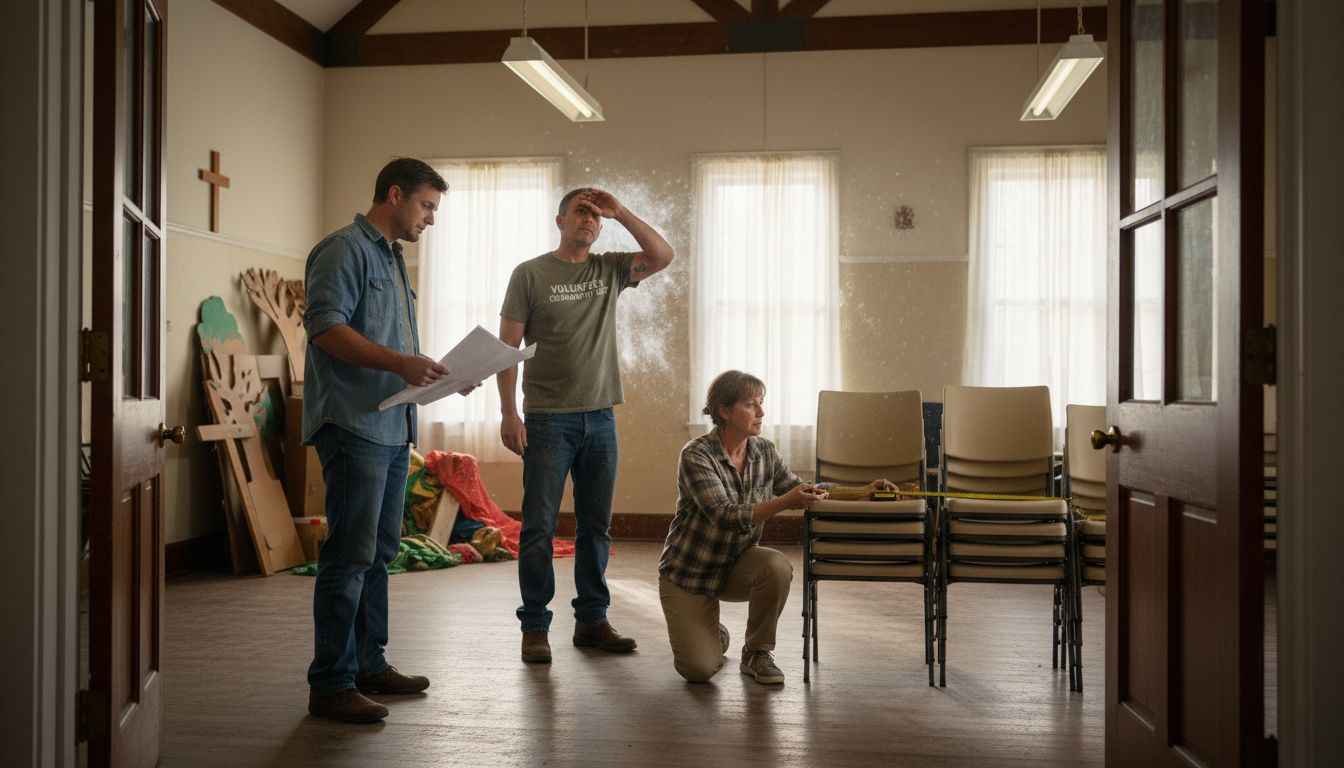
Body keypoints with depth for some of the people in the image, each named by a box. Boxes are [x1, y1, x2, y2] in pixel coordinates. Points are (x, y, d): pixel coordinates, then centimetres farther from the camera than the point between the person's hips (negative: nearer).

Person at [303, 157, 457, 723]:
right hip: (354, 425, -10)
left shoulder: (393, 258, 23)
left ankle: (369, 665, 24)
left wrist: (438, 372, 12)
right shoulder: (345, 249, -7)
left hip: (393, 427, 10)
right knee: (350, 554, -9)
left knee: (380, 551, 14)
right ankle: (330, 684, -2)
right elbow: (325, 327, -19)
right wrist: (399, 362, -25)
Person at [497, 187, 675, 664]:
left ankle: (592, 621, 19)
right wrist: (508, 413, -10)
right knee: (539, 527, -2)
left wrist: (620, 212, -4)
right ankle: (535, 628, 7)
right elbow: (508, 346, -3)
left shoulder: (610, 270, 11)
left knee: (596, 527, 9)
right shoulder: (530, 274, 0)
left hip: (600, 417, 4)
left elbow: (664, 256, -2)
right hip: (548, 418, -4)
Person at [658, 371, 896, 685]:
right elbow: (725, 517, -33)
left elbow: (798, 489, 7)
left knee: (777, 566, -31)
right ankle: (714, 637, 20)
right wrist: (784, 503, -45)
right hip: (689, 573, -4)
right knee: (699, 669, -19)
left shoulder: (764, 451, -6)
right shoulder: (696, 455, -23)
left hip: (735, 566, 4)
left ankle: (757, 652, -6)